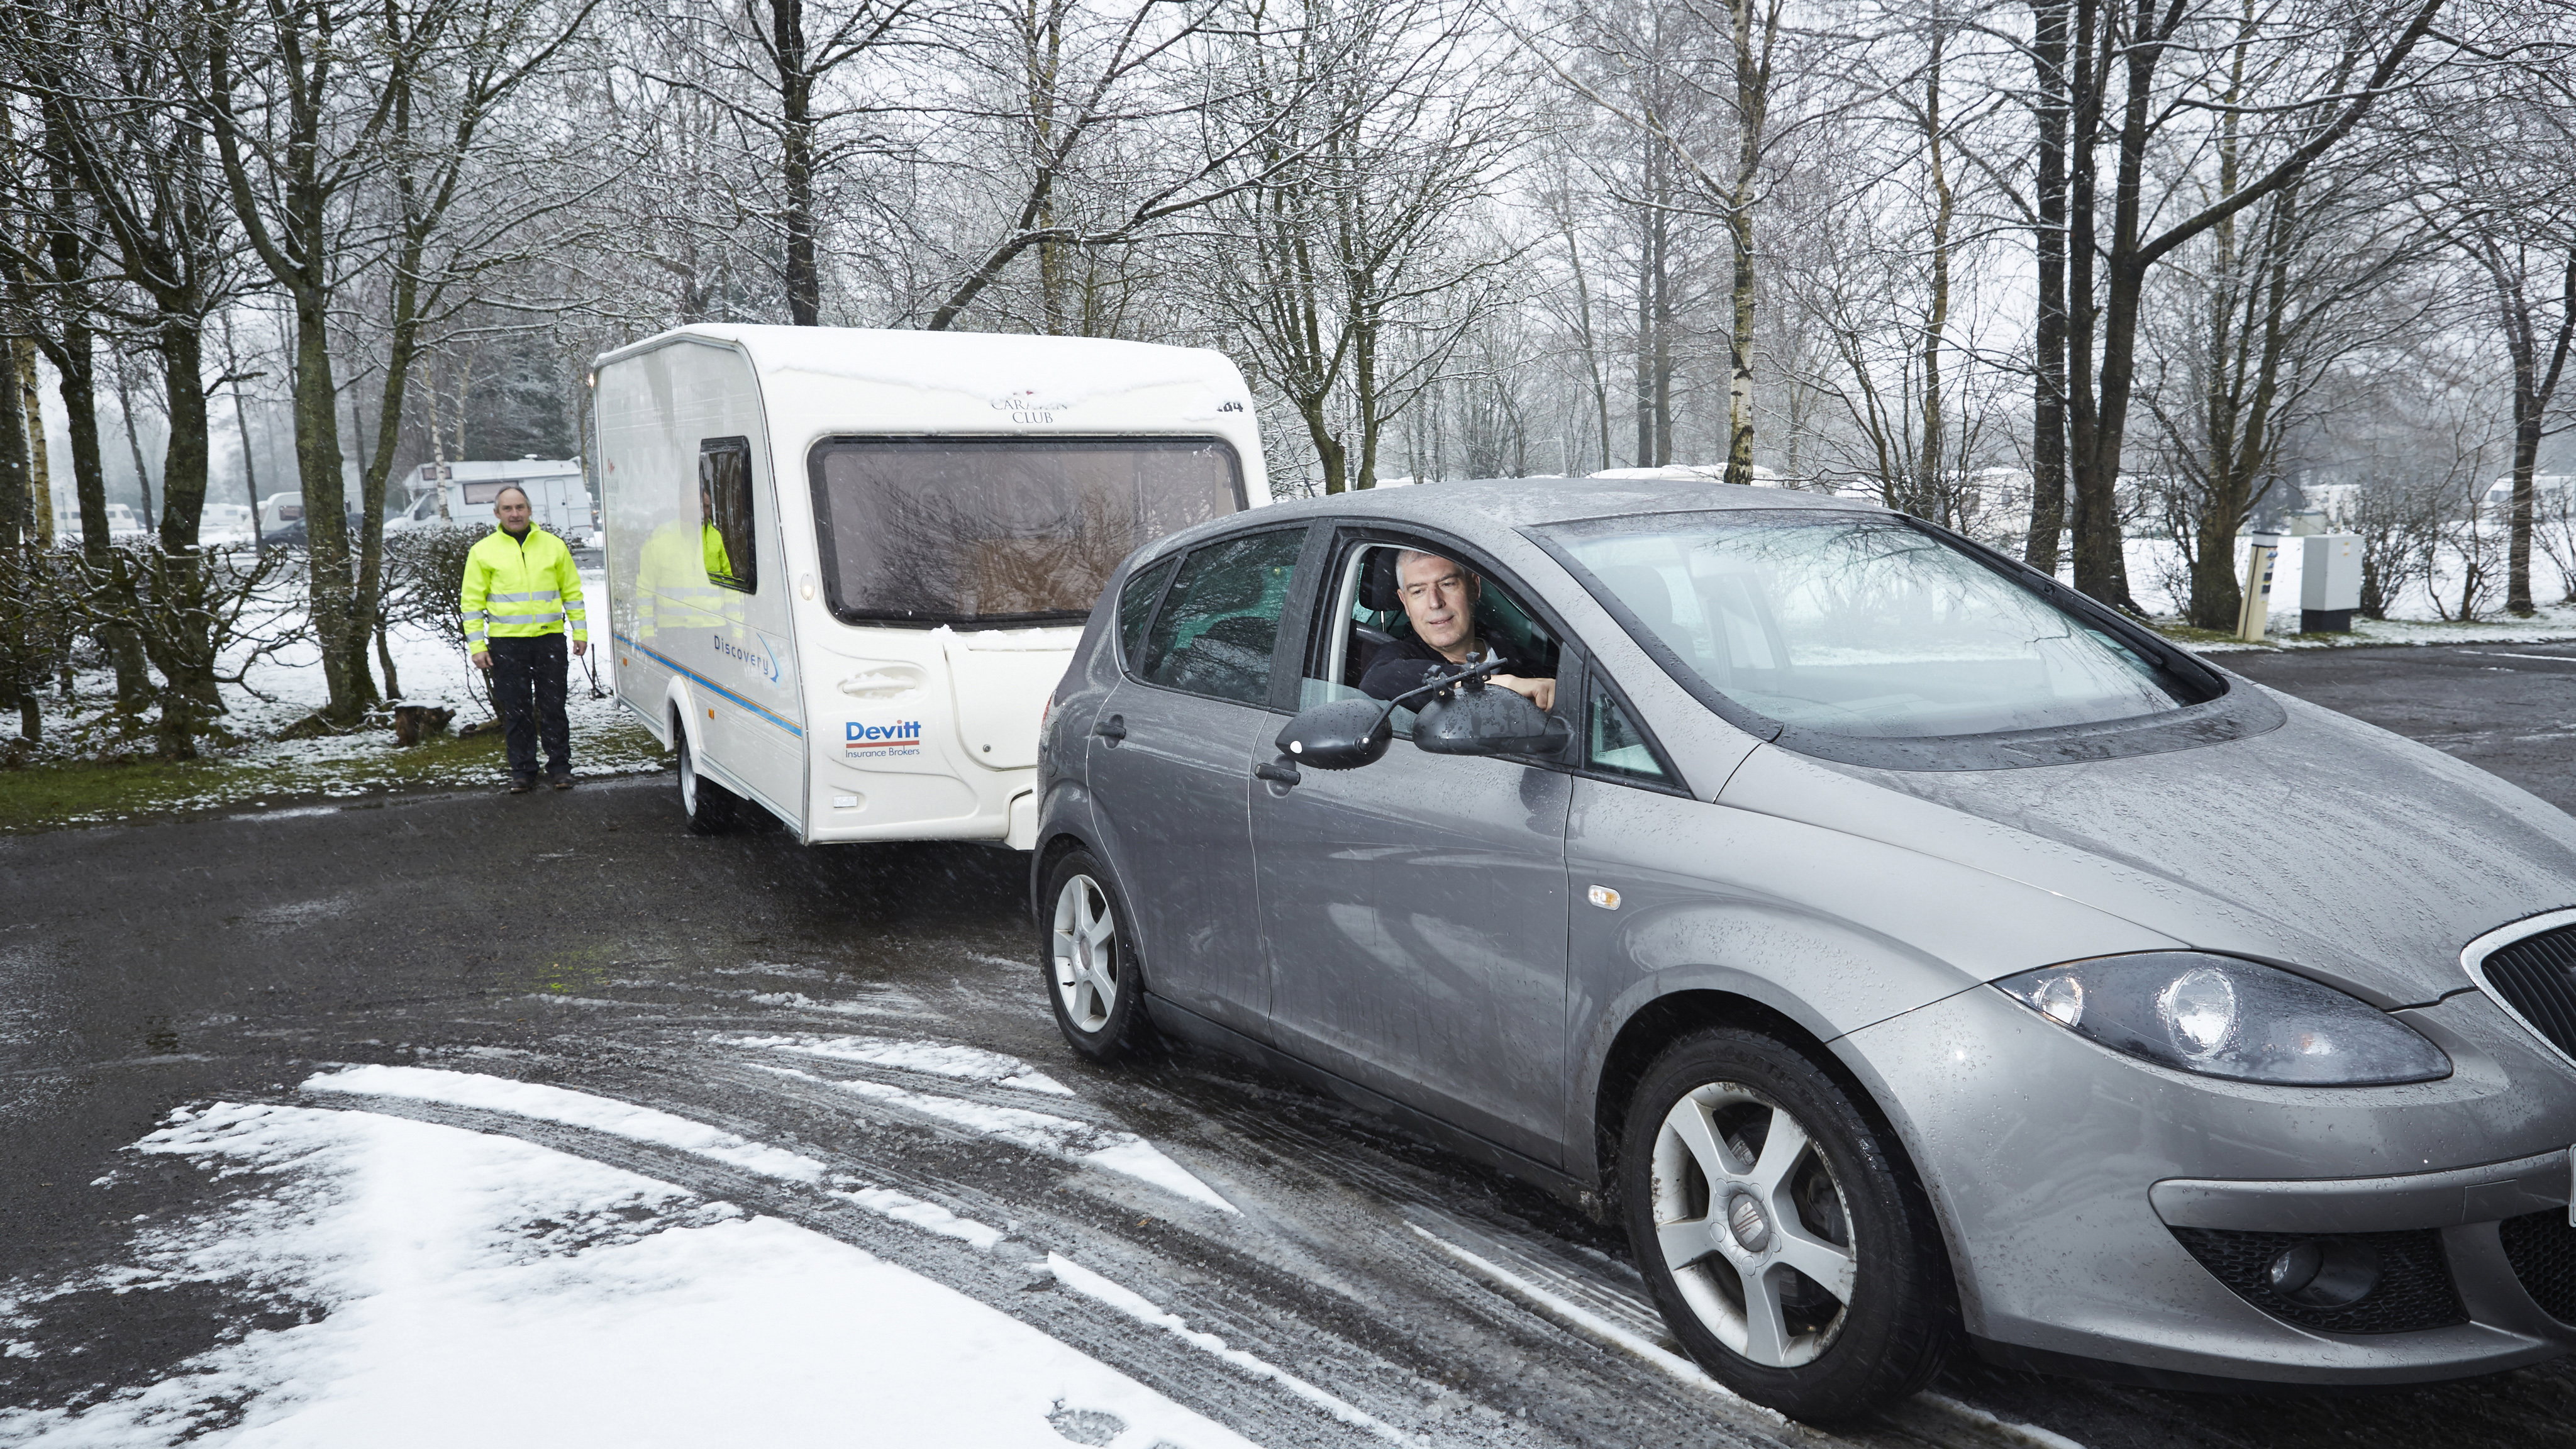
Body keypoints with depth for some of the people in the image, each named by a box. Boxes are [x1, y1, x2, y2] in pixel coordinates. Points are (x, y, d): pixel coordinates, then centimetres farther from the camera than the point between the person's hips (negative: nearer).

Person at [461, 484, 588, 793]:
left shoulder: (553, 546, 9)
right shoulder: (483, 552, 5)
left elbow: (572, 592, 15)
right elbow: (472, 602, 5)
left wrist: (580, 631, 9)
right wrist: (476, 645, -2)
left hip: (550, 637, 1)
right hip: (506, 641, 0)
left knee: (553, 707, 3)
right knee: (516, 710, 3)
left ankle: (559, 767, 12)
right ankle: (522, 771, 11)